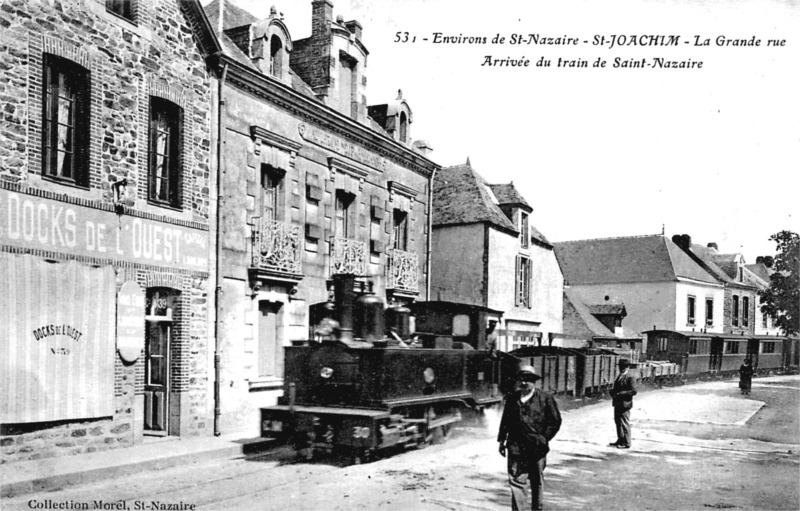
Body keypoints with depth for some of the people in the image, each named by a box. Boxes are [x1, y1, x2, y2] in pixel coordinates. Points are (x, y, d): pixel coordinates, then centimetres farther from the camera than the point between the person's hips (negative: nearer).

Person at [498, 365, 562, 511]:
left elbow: (555, 421, 0)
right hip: (516, 447, 1)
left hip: (537, 448, -1)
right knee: (516, 481, -6)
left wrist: (544, 438, -5)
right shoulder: (512, 399, 6)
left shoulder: (545, 398, -3)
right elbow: (505, 420, 13)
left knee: (537, 482, 14)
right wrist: (501, 440, 11)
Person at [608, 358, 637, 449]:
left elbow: (633, 391, -19)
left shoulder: (629, 377, -13)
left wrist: (620, 394, -21)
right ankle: (620, 441, 29)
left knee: (625, 423, -1)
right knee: (618, 422, 16)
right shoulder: (619, 376, 15)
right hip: (617, 403, 9)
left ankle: (627, 443, 8)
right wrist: (613, 391, 3)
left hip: (625, 404, -9)